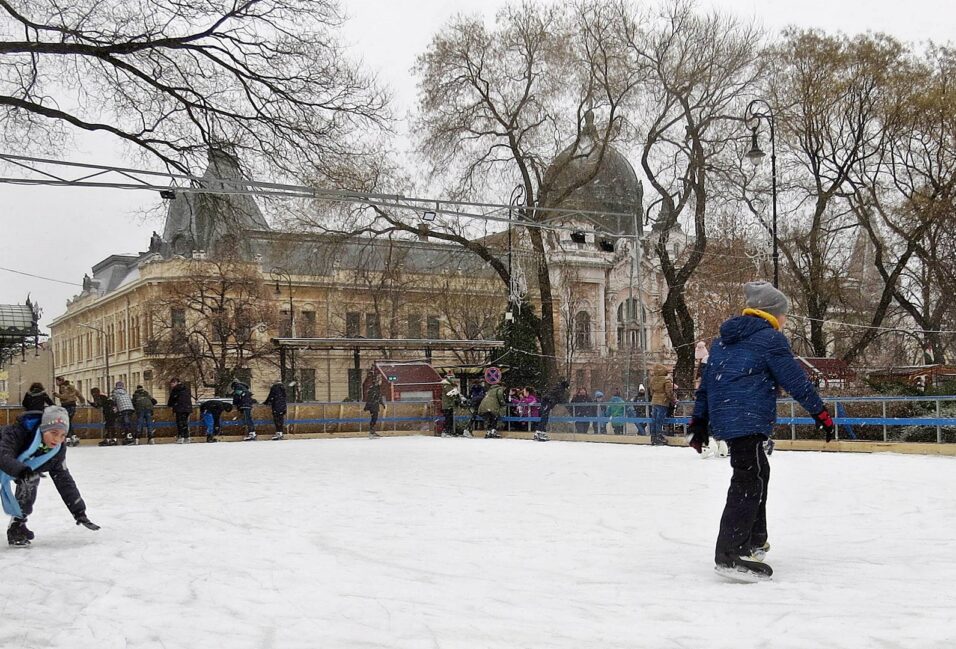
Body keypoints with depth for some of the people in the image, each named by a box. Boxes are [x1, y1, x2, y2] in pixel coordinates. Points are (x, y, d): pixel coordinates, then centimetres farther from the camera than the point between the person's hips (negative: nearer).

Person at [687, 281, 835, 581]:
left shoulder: (723, 339, 20)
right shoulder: (770, 339, -5)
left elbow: (706, 381, 22)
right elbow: (795, 380, -6)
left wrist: (699, 421, 27)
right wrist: (821, 413, 2)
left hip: (722, 417, 9)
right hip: (749, 419, -9)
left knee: (759, 471, 23)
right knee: (749, 481, -10)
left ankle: (753, 540, 31)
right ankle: (730, 553, -17)